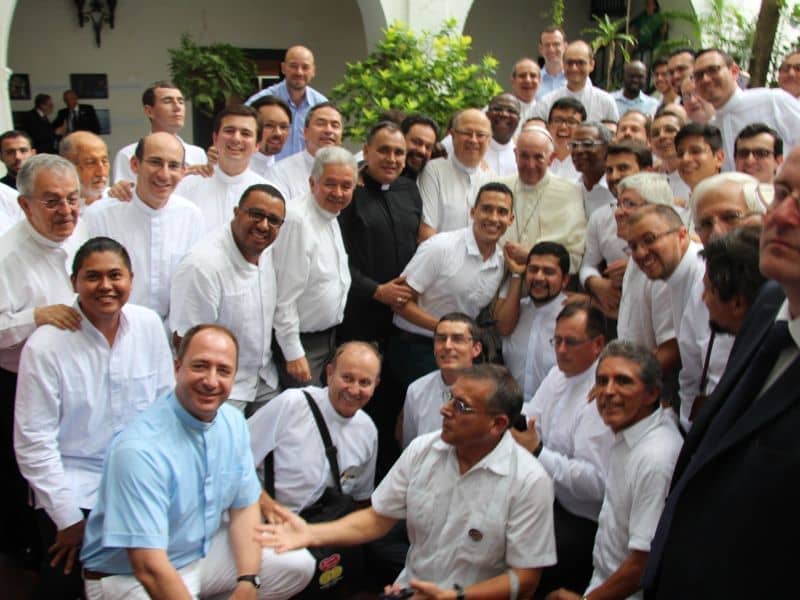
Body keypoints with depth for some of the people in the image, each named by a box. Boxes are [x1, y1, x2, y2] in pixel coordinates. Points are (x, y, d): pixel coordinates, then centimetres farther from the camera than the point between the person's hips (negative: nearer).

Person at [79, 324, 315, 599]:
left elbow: (245, 507, 2)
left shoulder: (233, 423, -4)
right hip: (130, 576, -7)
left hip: (203, 550, 7)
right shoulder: (139, 449, -27)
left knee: (298, 565, -3)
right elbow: (149, 567, -28)